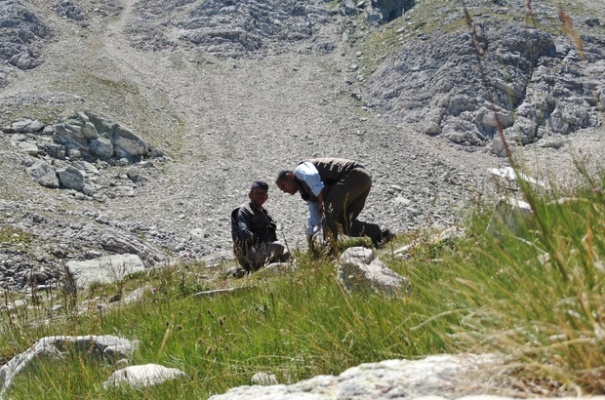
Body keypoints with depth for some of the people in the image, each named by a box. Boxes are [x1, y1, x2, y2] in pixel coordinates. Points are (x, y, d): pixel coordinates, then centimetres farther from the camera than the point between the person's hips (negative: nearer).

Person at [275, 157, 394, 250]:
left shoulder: (300, 170, 2)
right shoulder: (307, 193, 27)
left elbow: (313, 177, -21)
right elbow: (314, 218, 31)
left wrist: (321, 202, -13)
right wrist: (310, 244, 32)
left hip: (354, 174, -10)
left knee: (328, 209, -15)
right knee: (344, 221, 11)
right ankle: (380, 234, 4)